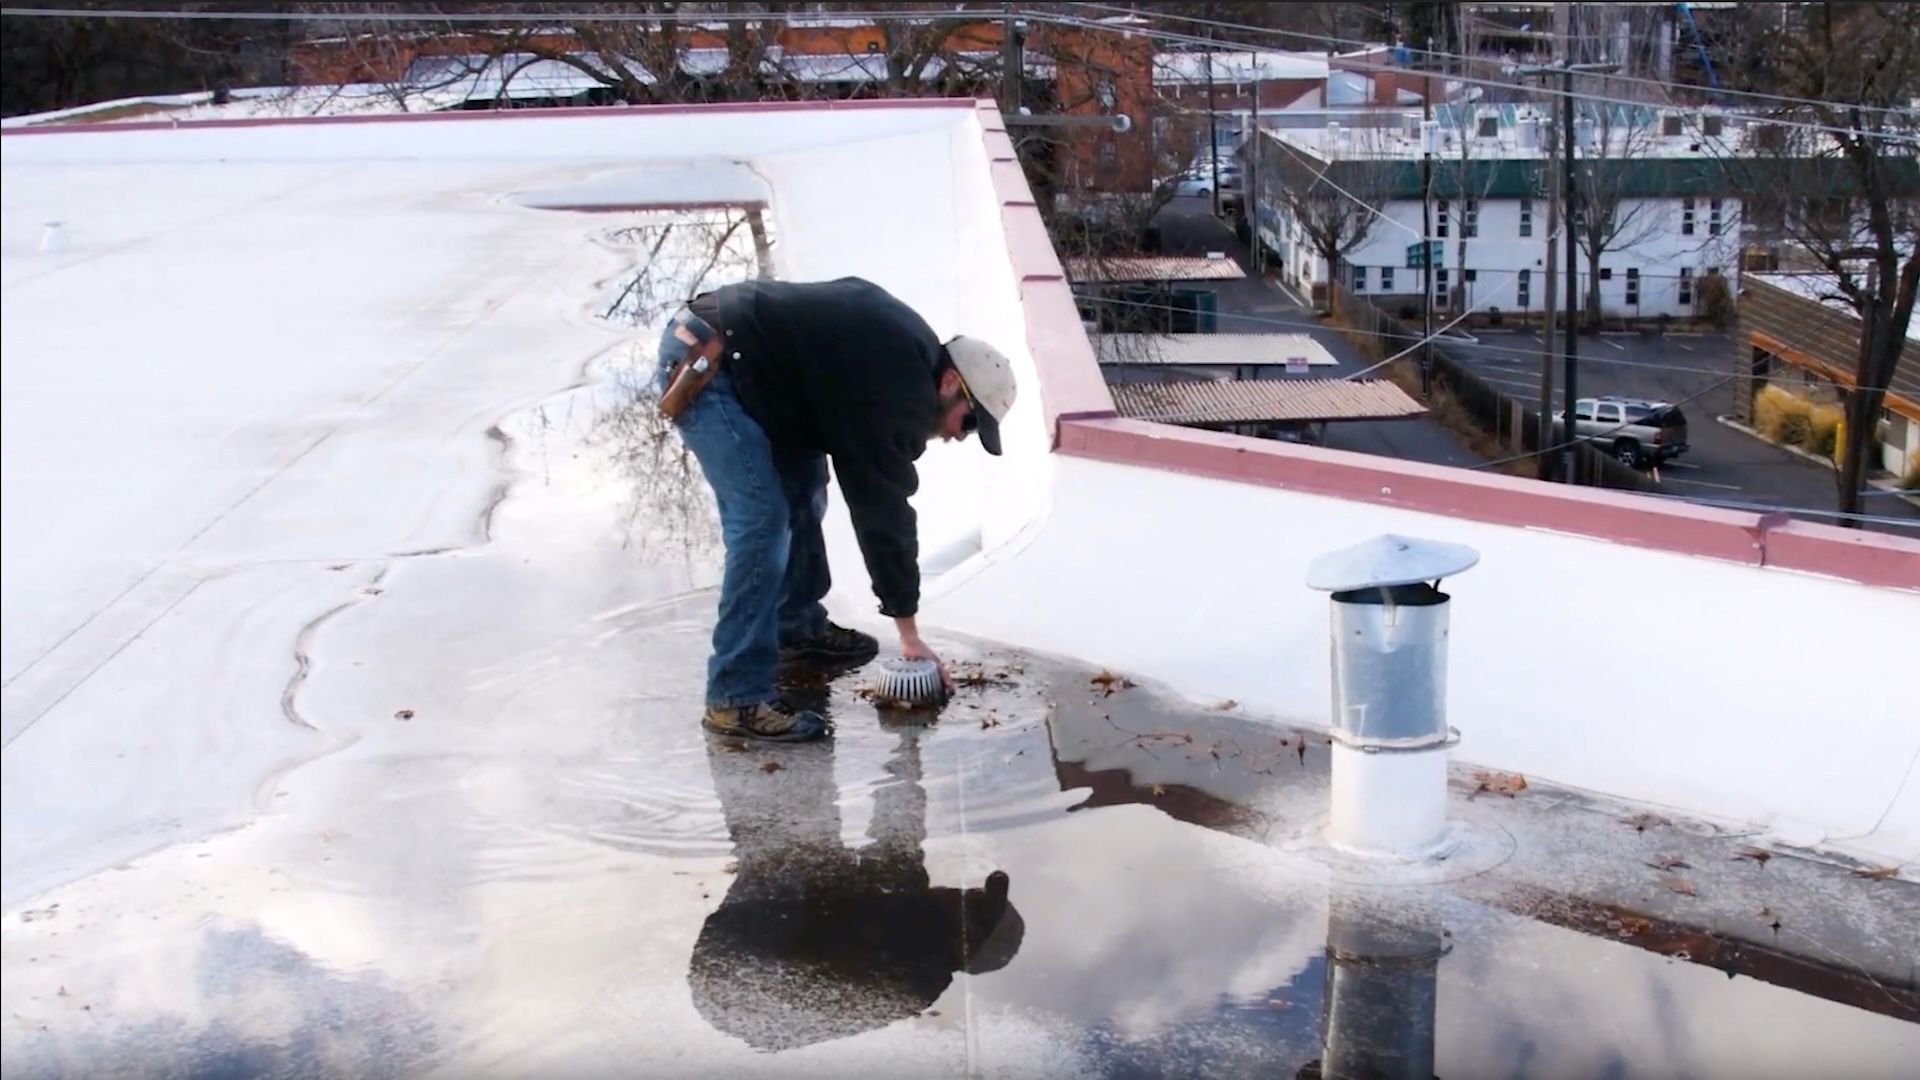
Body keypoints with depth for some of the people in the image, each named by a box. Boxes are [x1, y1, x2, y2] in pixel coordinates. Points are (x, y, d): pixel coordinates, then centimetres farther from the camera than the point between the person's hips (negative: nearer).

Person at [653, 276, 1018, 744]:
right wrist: (909, 632, -4)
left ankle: (797, 632, 30)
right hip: (705, 364, -11)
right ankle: (737, 698, -11)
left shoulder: (908, 349, 13)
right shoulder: (900, 393, -15)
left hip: (710, 348, 11)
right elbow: (883, 510, -12)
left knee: (802, 484, 16)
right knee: (762, 521, -14)